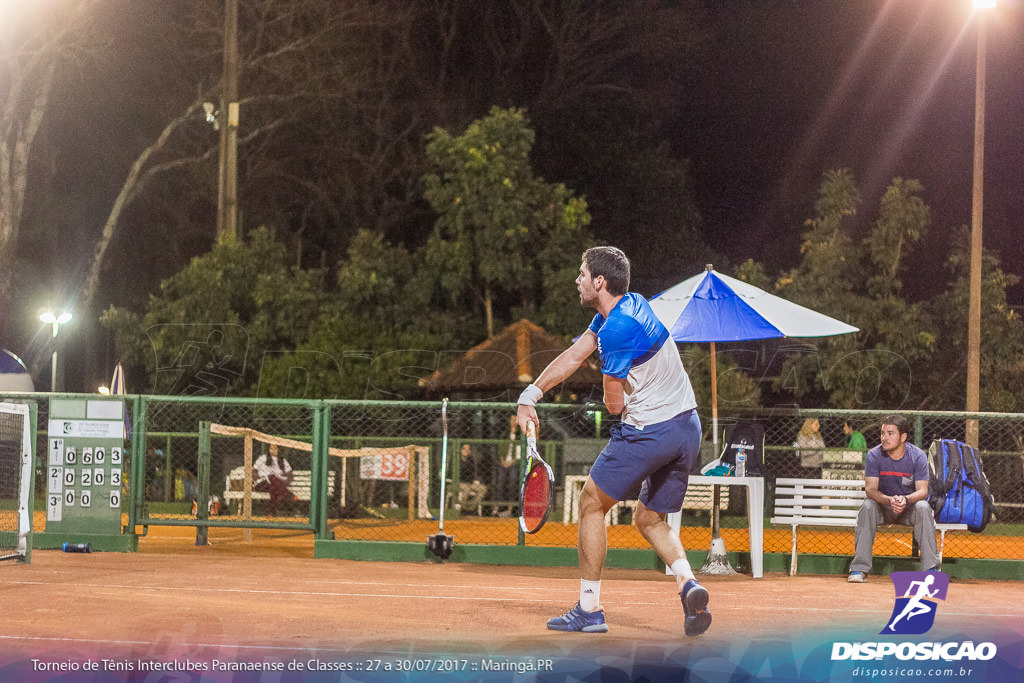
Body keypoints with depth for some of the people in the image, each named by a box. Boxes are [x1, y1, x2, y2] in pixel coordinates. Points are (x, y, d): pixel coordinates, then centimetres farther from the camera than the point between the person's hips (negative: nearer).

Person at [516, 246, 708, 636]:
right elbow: (574, 356, 16)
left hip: (648, 430, -9)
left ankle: (589, 610, 10)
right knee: (650, 520, 20)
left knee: (591, 504, 7)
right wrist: (530, 395, 12)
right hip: (688, 427, 9)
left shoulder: (615, 332, -20)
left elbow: (615, 405, -12)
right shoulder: (630, 304, 11)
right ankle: (687, 582, -8)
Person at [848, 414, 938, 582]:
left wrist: (905, 499, -42)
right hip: (883, 506, 0)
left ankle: (931, 568, -29)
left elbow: (922, 491, -19)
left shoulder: (918, 456, -14)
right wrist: (889, 500, -41)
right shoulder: (874, 455, -13)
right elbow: (870, 490, -20)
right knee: (867, 506, -31)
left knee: (923, 507, -32)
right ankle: (859, 569, -31)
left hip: (909, 507, 0)